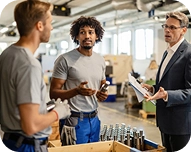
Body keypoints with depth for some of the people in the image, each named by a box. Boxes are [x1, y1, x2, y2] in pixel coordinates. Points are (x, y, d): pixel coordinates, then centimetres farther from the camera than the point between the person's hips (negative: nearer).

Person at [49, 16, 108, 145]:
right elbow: (53, 93, -13)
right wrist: (77, 91, -28)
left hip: (94, 119, 6)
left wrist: (103, 94, -4)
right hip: (74, 120, -6)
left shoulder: (100, 60, 8)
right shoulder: (65, 60, -12)